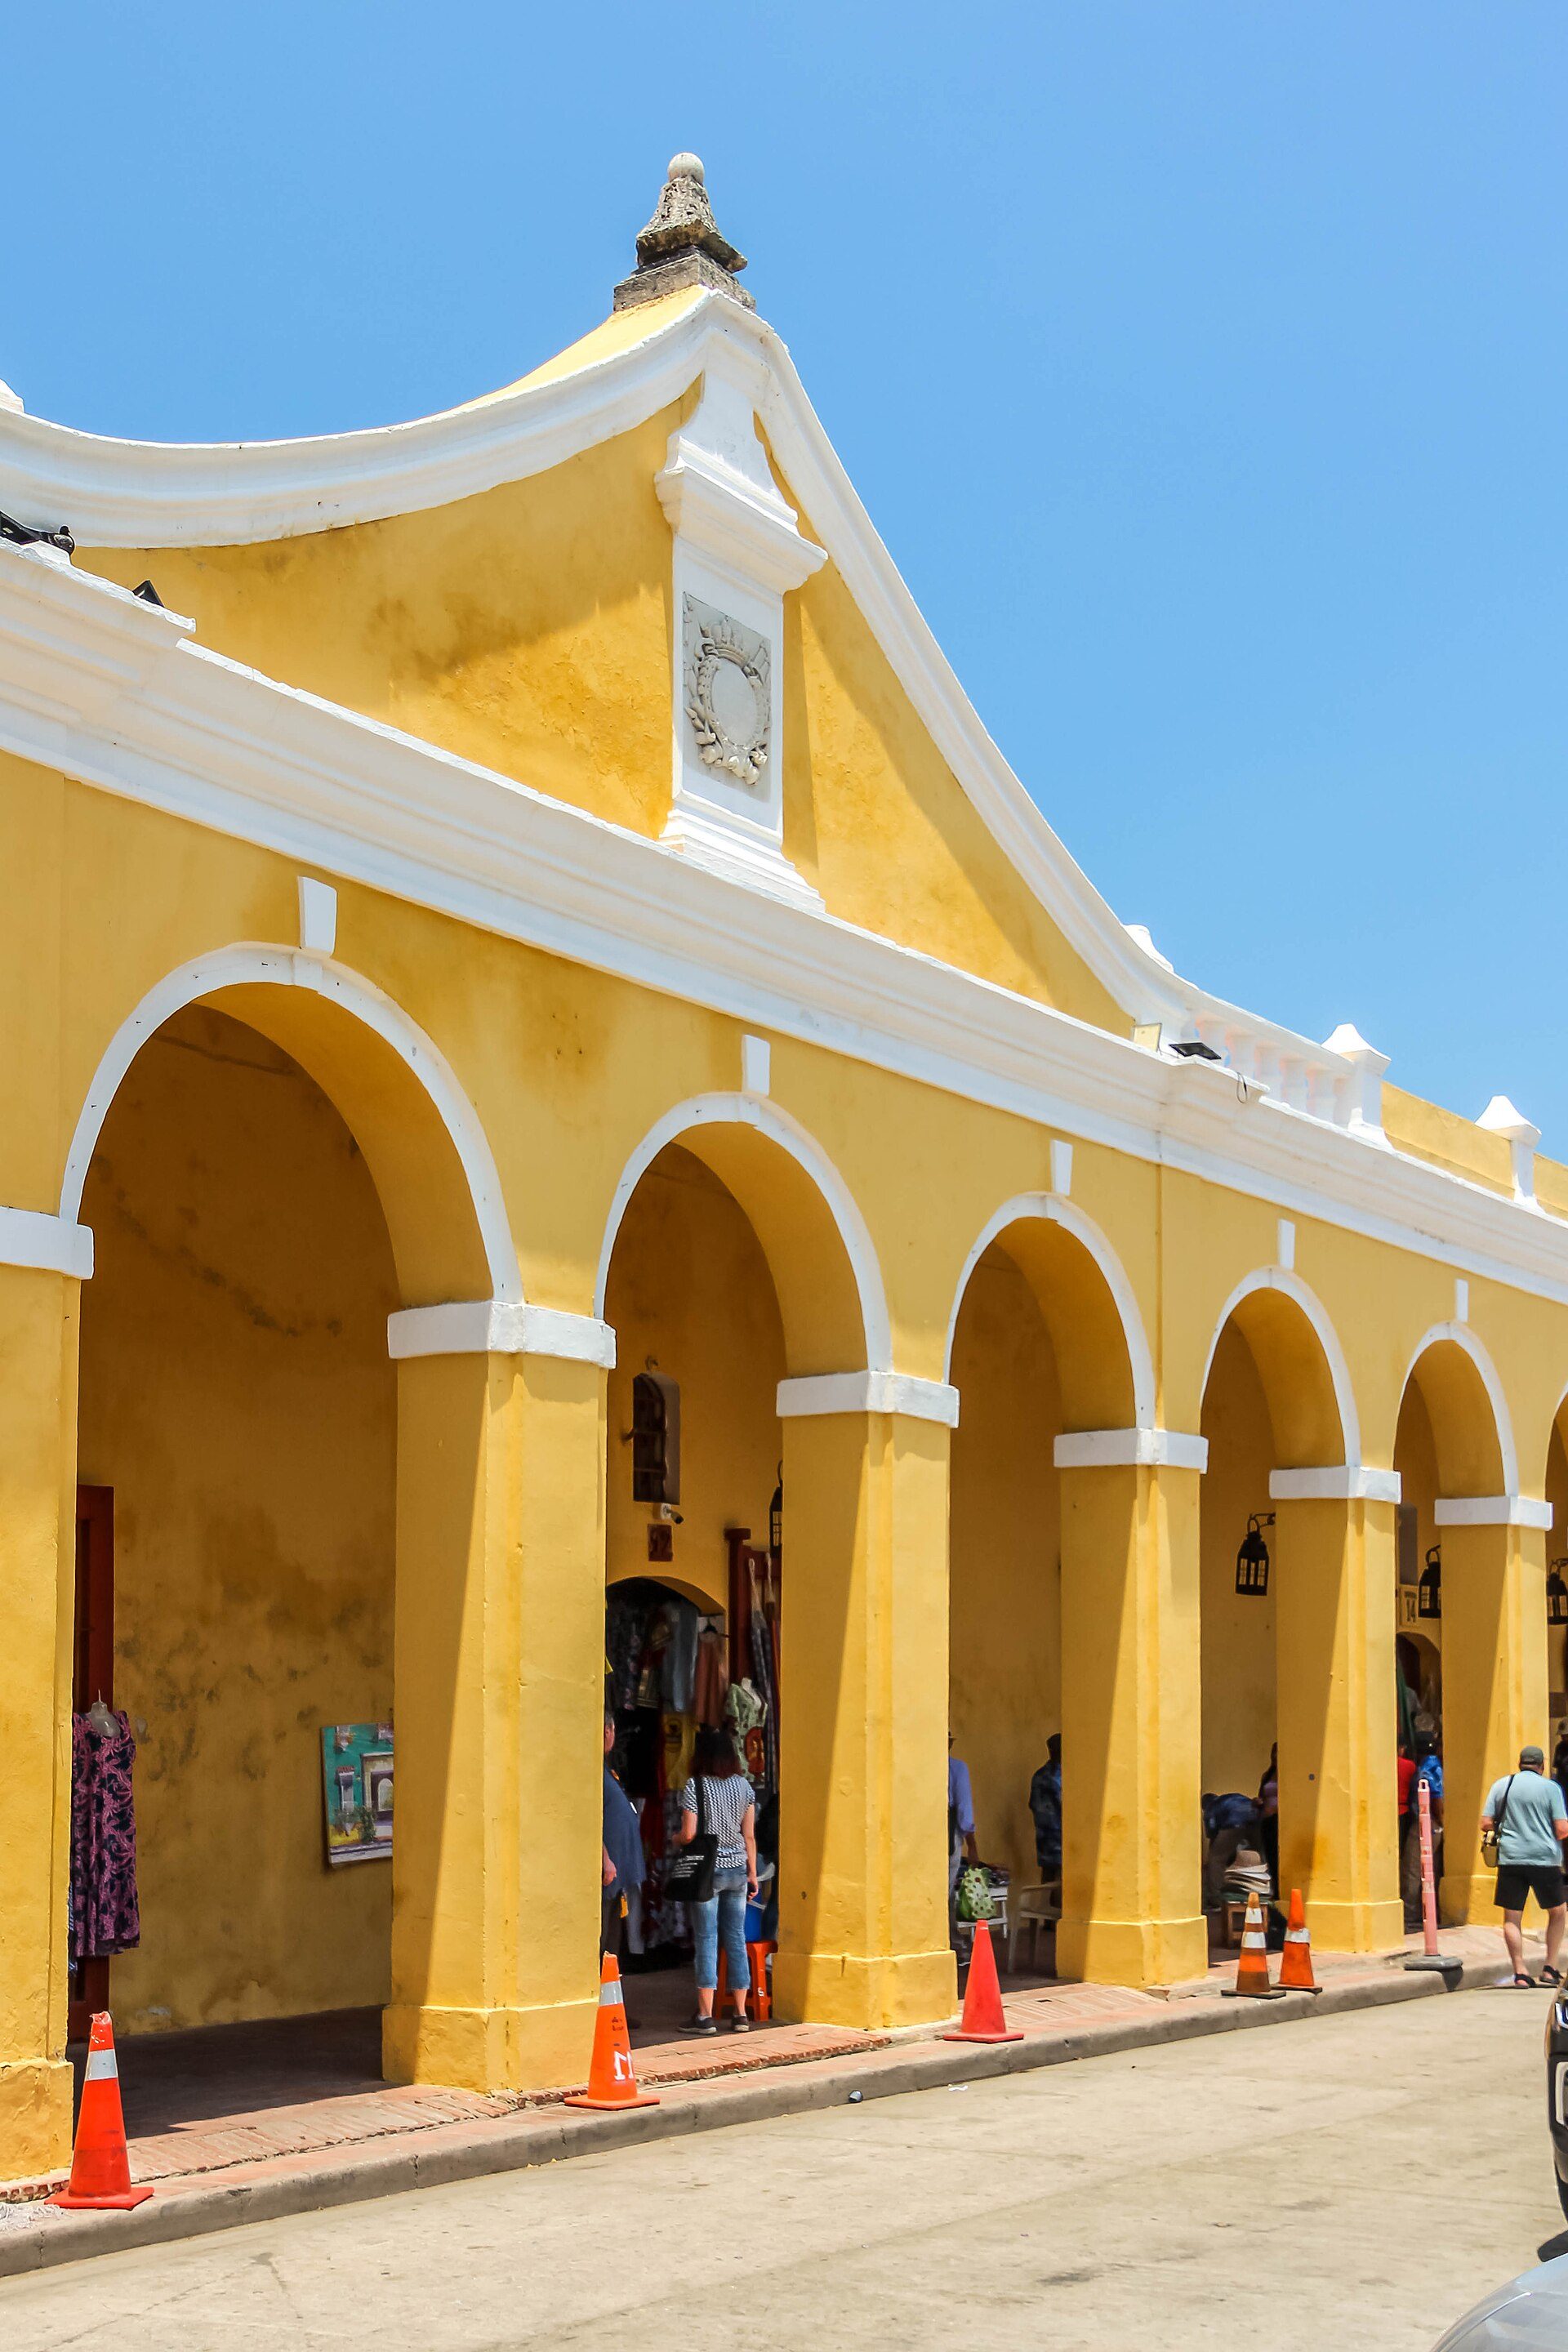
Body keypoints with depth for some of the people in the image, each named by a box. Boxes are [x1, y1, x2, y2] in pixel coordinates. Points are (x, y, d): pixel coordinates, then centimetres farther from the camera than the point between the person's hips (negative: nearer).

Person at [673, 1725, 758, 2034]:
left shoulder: (695, 1786, -9)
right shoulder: (744, 1785, 4)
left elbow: (689, 1834, -12)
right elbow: (749, 1836, 6)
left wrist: (674, 1838, 10)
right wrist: (752, 1873, 13)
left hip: (707, 1870, -4)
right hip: (738, 1869, 4)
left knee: (706, 1940, -1)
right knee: (736, 1939, 8)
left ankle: (705, 2016, -2)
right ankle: (741, 2014, 9)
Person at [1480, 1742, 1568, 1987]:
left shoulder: (1501, 1785, 7)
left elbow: (1486, 1824, 3)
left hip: (1511, 1858, 1)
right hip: (1545, 1859, -1)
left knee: (1512, 1918, 6)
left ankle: (1520, 1972, -3)